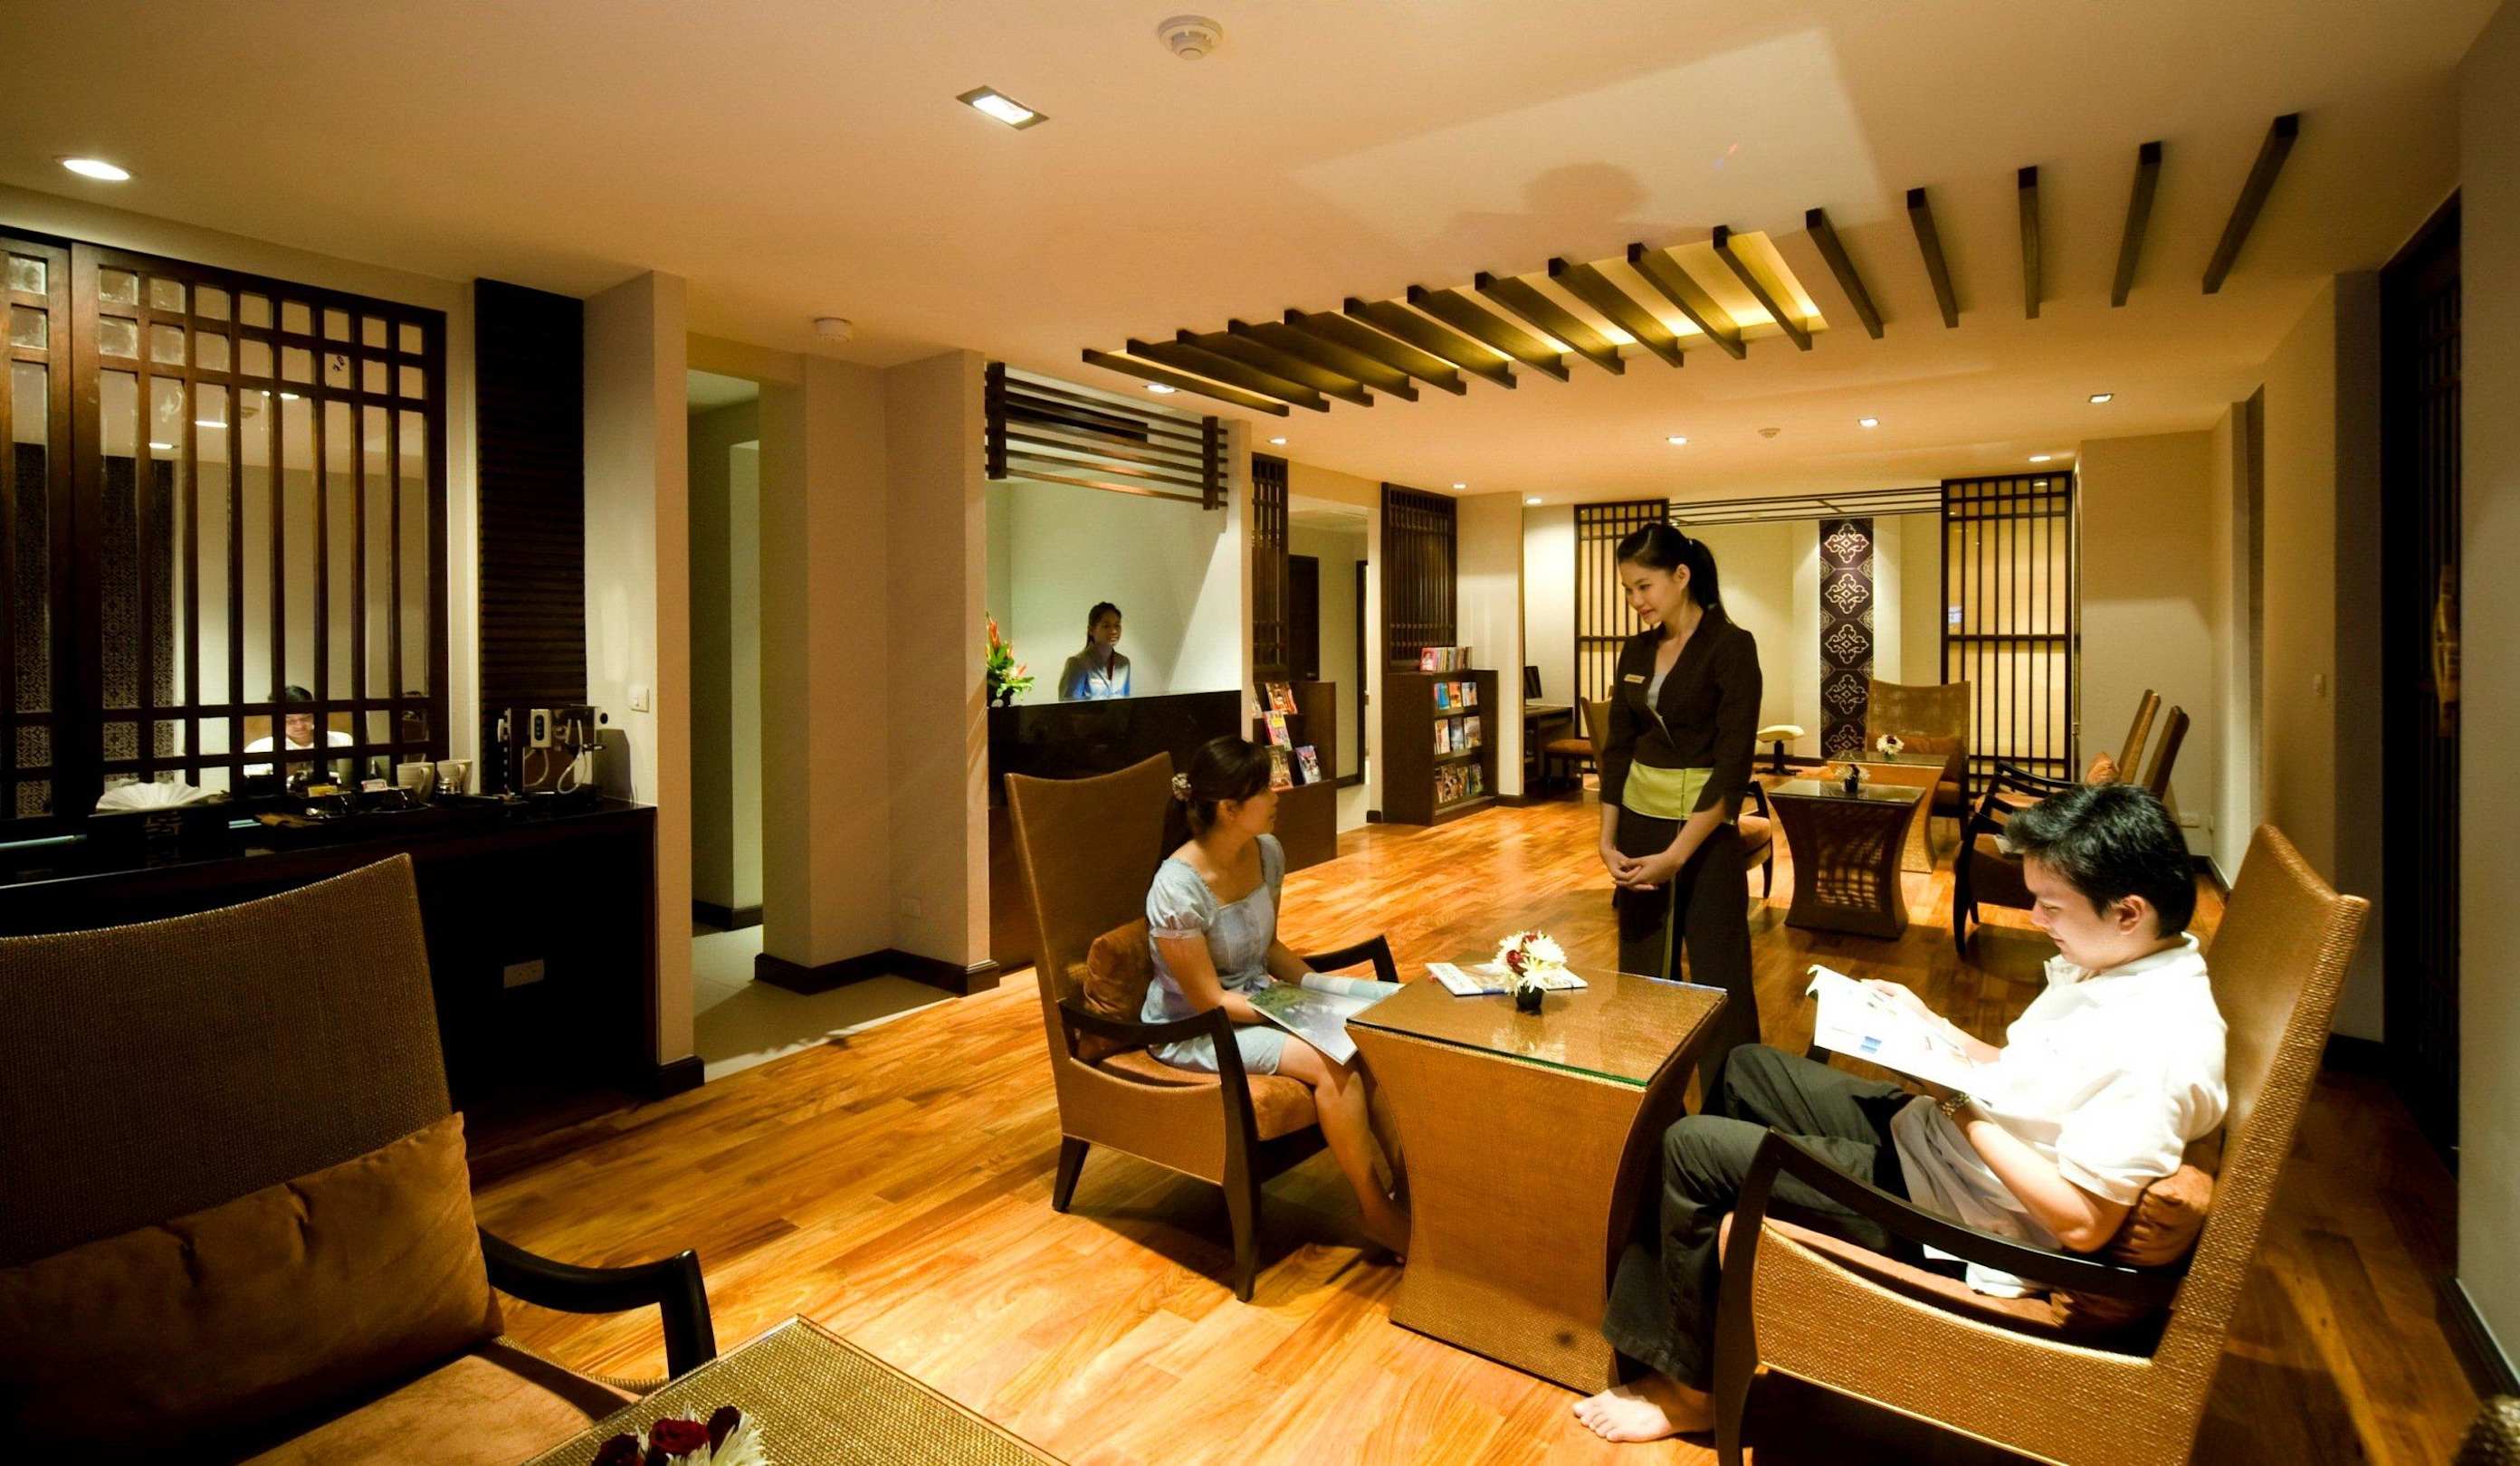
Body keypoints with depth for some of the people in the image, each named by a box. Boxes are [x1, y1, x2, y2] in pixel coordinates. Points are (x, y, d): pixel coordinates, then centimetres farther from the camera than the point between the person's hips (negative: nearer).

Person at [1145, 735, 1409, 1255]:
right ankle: (1377, 1212, -6)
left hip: (1257, 1001, 7)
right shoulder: (1178, 888, -27)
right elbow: (1209, 1001, -20)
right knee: (1332, 1062, -25)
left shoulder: (1267, 852, -5)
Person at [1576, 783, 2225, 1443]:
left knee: (1692, 1145, -11)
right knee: (1747, 1069, 17)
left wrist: (1961, 1106, -23)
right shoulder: (2115, 962, 0)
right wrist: (1930, 1024, 0)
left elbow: (2082, 1223, -25)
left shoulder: (2161, 1049, -28)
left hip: (1946, 1214, -10)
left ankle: (1692, 1385, 11)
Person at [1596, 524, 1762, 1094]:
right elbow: (1616, 749, 9)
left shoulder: (1731, 646, -11)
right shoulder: (1636, 651, 7)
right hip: (1638, 826, 6)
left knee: (1718, 981, 2)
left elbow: (1734, 764, -16)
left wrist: (1677, 855, -20)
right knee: (1641, 973, 11)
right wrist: (1607, 840, -1)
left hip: (1704, 831, -6)